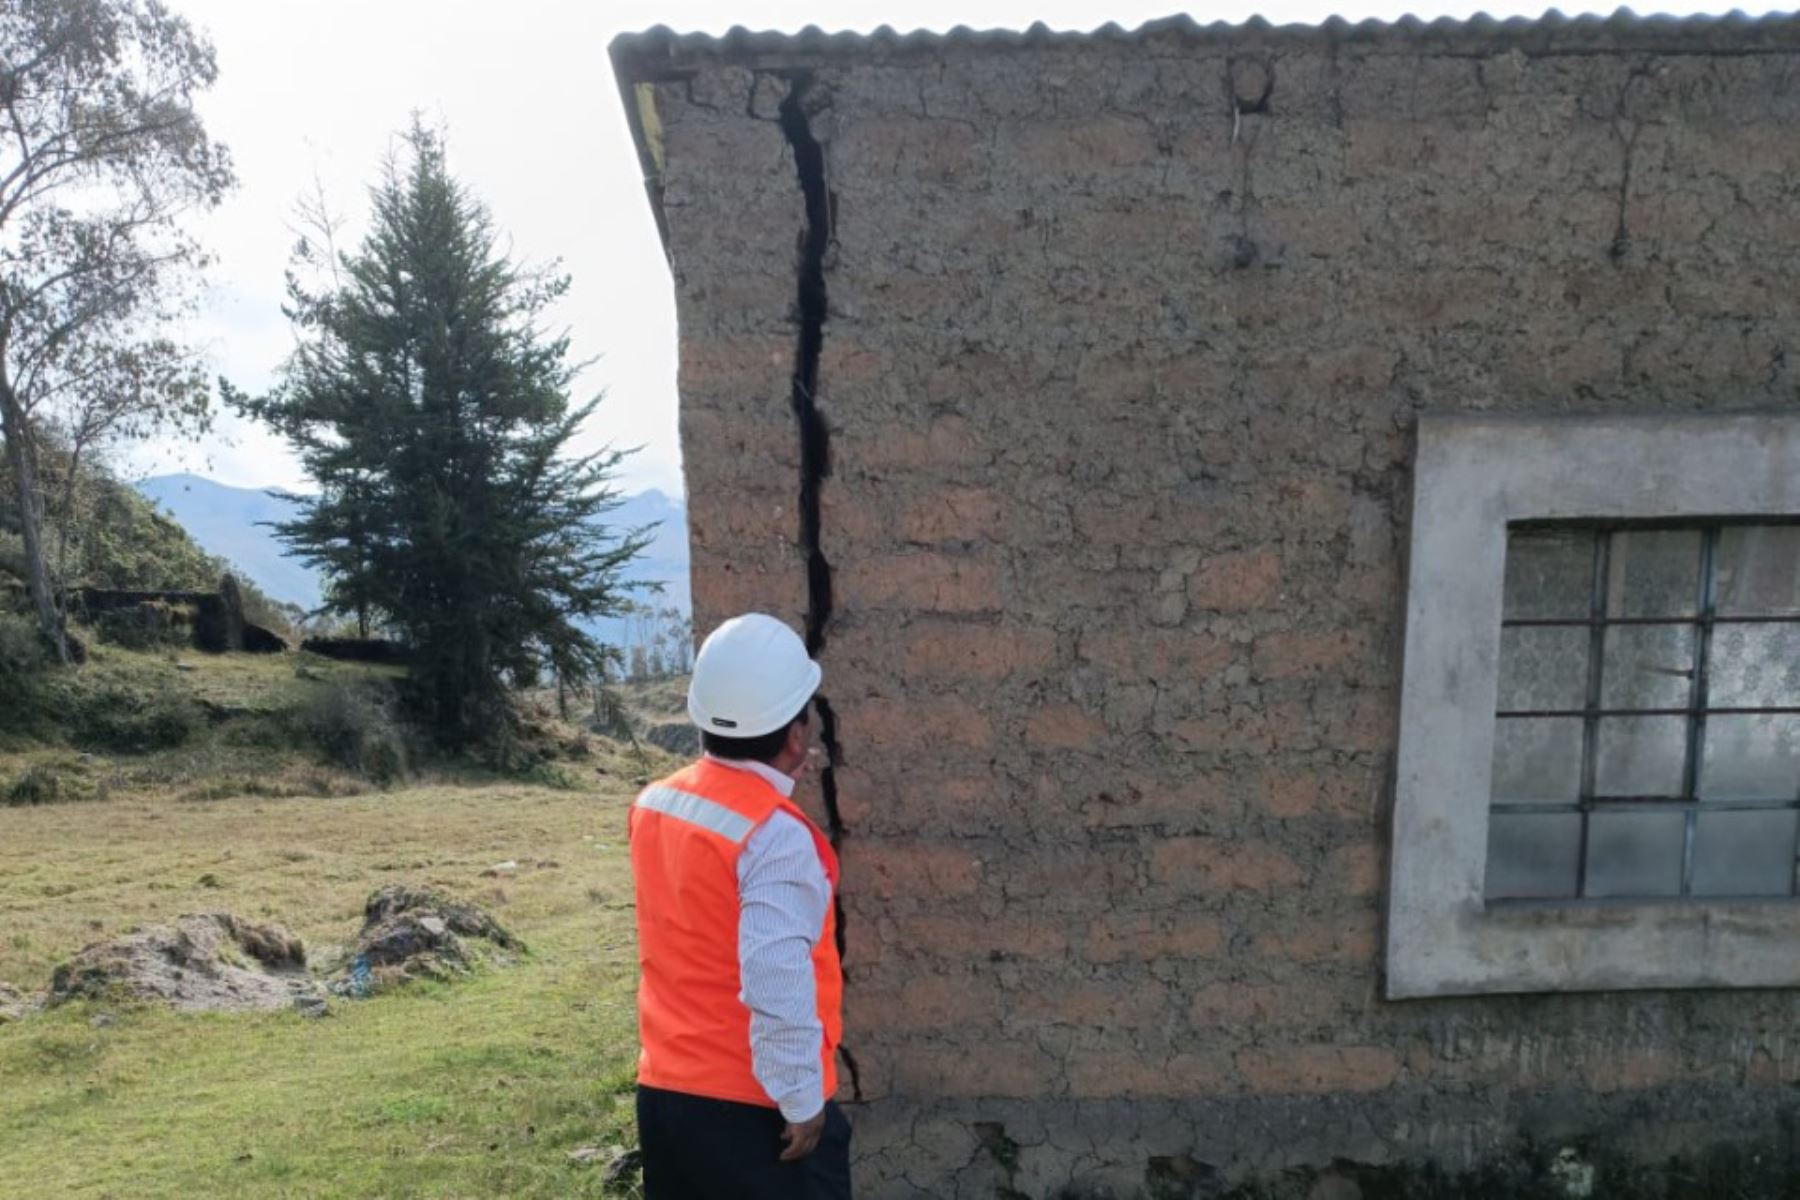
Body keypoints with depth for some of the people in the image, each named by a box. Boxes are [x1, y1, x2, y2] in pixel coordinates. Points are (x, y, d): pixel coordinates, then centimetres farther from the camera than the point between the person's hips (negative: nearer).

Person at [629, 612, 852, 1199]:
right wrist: (803, 1101, -13)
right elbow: (778, 989, -27)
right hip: (755, 1105, -7)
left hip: (665, 1089, 7)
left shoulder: (655, 804, -1)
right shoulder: (776, 835, -24)